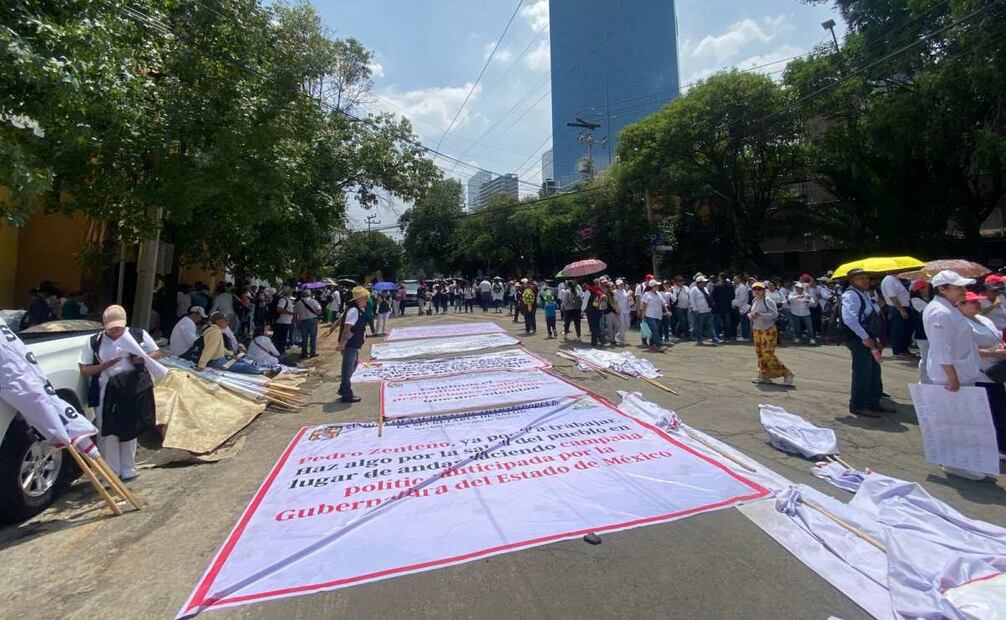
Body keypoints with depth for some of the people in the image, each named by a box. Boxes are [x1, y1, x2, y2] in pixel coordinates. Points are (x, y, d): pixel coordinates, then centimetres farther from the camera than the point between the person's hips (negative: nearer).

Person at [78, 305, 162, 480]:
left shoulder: (139, 334, 1)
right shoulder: (94, 342, 1)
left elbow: (156, 353, 8)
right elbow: (84, 370, 3)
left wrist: (144, 358, -12)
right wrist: (105, 365, -16)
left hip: (134, 390, 0)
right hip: (107, 392, 0)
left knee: (130, 431, 12)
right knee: (108, 434, 1)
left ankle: (128, 470, 26)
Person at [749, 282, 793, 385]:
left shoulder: (768, 301, -13)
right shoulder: (754, 301, 10)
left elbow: (775, 314, -21)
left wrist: (760, 314, -27)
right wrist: (750, 315, 2)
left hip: (768, 331, -8)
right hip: (757, 331, 8)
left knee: (768, 354, -11)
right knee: (760, 353, 10)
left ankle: (786, 374, 4)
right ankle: (763, 375, 21)